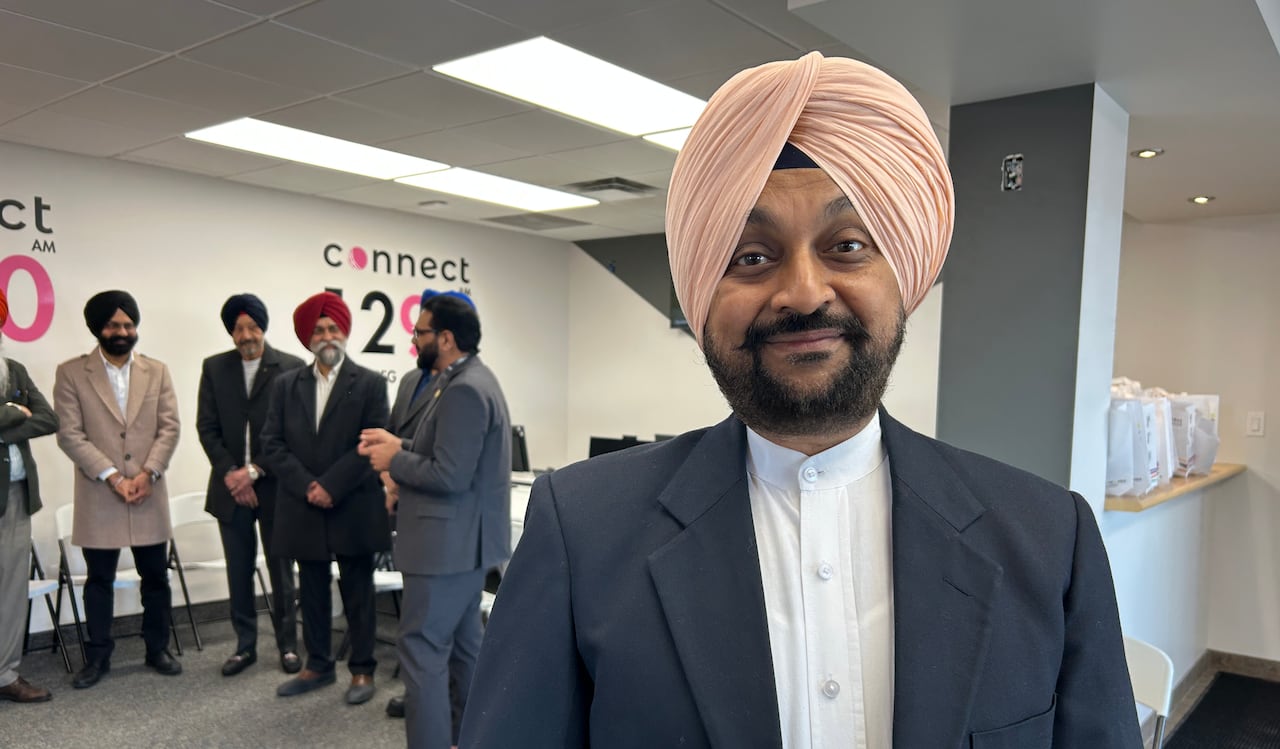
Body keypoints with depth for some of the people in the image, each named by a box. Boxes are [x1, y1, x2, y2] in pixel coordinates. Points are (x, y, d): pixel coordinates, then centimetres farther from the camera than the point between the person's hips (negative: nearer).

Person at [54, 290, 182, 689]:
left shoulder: (157, 371, 7)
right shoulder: (71, 373, -1)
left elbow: (169, 428, 2)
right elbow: (70, 435, -7)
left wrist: (148, 473, -12)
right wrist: (112, 477, -15)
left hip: (149, 493, 2)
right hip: (98, 497, -2)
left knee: (155, 576, 9)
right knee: (99, 579, 9)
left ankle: (158, 649, 23)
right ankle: (98, 656, 22)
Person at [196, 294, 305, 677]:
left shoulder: (291, 368, -5)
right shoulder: (214, 368, 6)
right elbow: (207, 428, 3)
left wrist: (254, 470, -12)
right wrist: (230, 473, -8)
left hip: (275, 486, -3)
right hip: (231, 486, 3)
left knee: (281, 571, 7)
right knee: (239, 573, 11)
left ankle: (288, 644, 20)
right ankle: (245, 645, 23)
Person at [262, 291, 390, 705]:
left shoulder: (370, 384, -2)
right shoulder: (287, 384, 9)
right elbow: (272, 444, 2)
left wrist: (330, 486, -16)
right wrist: (306, 486, -10)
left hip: (354, 510, -3)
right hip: (303, 510, 4)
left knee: (358, 592, 6)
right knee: (312, 592, 14)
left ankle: (362, 669, 18)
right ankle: (318, 666, 28)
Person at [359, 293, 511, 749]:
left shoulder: (463, 390, -21)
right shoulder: (470, 380, 12)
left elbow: (449, 475, -26)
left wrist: (393, 461, -12)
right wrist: (401, 445, 8)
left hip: (448, 543, -11)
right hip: (464, 540, 11)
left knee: (422, 649, -3)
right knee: (465, 646, 19)